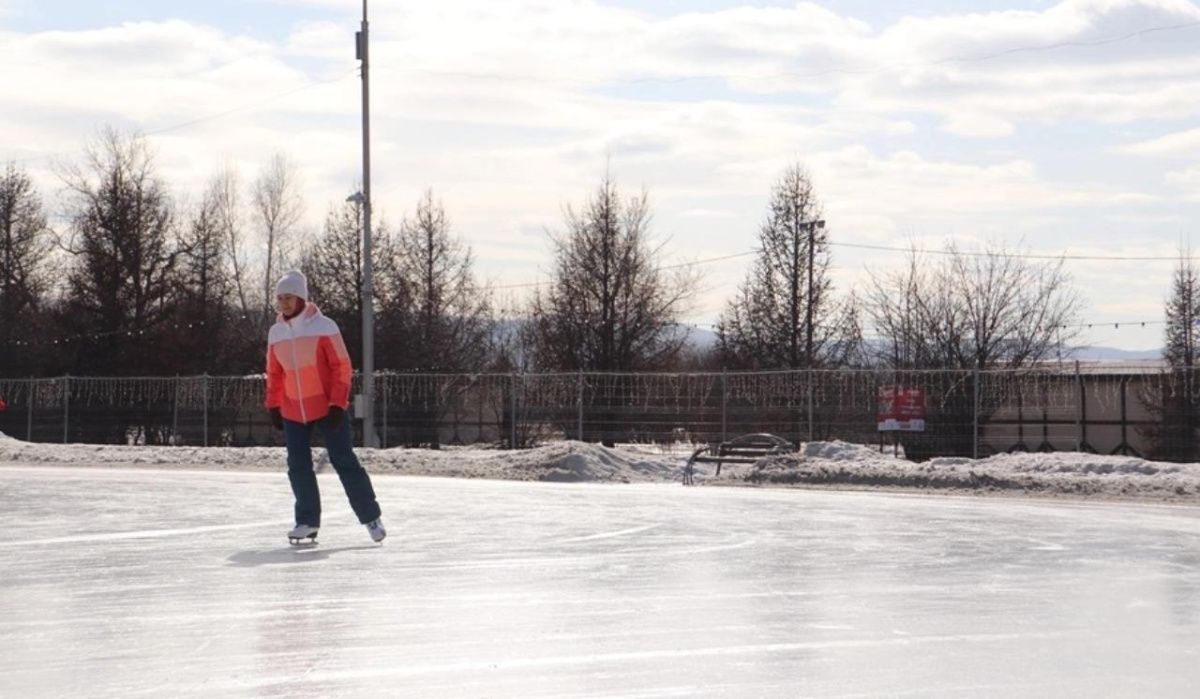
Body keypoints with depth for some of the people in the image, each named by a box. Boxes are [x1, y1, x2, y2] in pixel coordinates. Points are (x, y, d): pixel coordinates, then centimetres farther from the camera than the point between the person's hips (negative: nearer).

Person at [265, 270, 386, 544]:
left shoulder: (323, 327, -11)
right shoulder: (276, 332, 5)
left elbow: (341, 367, -11)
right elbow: (274, 373, 14)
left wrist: (337, 405, -15)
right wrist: (274, 406, 10)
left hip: (327, 408, -5)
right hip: (293, 412, 5)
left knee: (344, 462, -3)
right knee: (298, 467, 2)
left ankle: (371, 517, 6)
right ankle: (308, 521, 11)